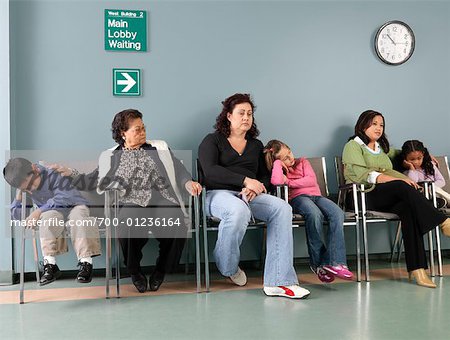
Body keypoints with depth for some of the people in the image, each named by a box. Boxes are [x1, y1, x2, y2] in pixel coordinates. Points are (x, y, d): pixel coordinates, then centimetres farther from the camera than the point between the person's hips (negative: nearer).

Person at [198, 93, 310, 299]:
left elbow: (265, 177, 18)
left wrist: (255, 188, -7)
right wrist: (245, 180, -16)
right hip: (217, 194, -4)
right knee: (239, 210, -39)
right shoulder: (212, 141, 10)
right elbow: (209, 171, -8)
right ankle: (228, 267, -10)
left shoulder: (256, 145, 25)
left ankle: (277, 282, -30)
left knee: (282, 208, -25)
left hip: (250, 196, 5)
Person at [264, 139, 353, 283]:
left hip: (316, 195, 4)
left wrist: (289, 182, 1)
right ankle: (318, 262, -26)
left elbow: (312, 180, 6)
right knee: (315, 214, -38)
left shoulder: (303, 162, 24)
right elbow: (276, 181, -14)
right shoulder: (279, 171, 14)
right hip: (298, 198, -4)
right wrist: (278, 163, 0)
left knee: (337, 213, -28)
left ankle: (334, 262, -35)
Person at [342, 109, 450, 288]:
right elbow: (362, 174, -9)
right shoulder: (353, 146, 7)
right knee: (402, 187, -33)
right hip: (364, 195, -6)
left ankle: (417, 269, -35)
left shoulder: (383, 147, 30)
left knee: (408, 209, -29)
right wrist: (398, 180, -16)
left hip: (390, 199, 6)